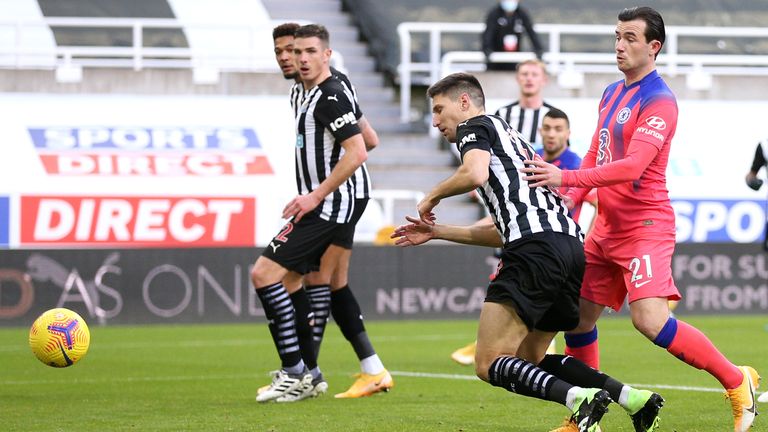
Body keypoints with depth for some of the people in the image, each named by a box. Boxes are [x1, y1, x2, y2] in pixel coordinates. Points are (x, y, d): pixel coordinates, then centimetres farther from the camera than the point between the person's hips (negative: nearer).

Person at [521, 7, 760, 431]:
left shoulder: (659, 101, -14)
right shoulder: (611, 94, 14)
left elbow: (632, 165, -26)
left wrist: (566, 178, -30)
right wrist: (570, 202, 10)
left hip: (645, 226, -9)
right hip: (606, 228, 9)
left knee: (650, 320, -22)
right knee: (576, 317, 7)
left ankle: (737, 382, -8)